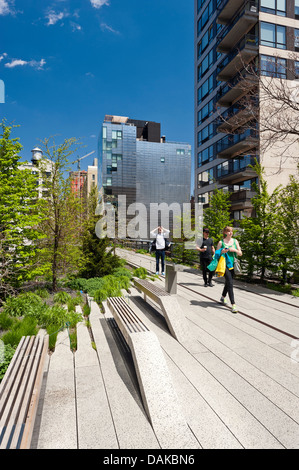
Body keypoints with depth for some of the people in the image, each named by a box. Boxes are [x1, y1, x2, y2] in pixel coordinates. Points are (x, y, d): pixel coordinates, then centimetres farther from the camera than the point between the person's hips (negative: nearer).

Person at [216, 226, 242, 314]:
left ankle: (223, 297, 42)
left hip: (232, 264, 5)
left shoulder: (235, 241, 9)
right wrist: (222, 252, -16)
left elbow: (240, 253, 7)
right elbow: (216, 254, 3)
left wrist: (234, 250, -11)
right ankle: (233, 305, -13)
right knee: (230, 283, -13)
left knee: (228, 282, 17)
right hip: (225, 264, -5)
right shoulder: (221, 242, -1)